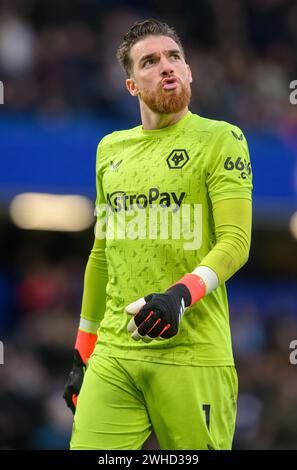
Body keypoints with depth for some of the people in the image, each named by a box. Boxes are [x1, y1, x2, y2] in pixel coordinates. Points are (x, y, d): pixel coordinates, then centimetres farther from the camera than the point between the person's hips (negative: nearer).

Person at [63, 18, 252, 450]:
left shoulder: (220, 138, 0)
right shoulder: (111, 148, 16)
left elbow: (236, 241, -8)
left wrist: (181, 295, -26)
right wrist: (82, 352, 22)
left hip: (192, 354, -4)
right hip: (112, 355, 4)